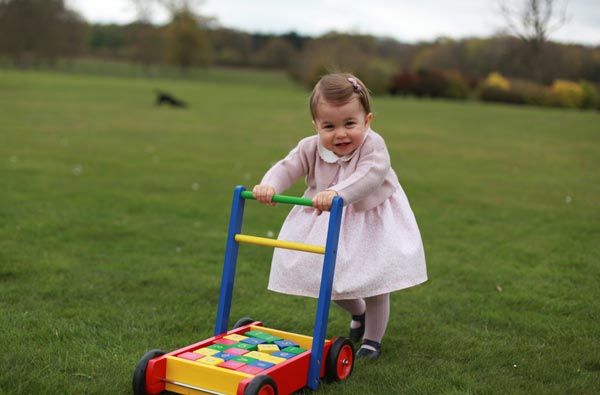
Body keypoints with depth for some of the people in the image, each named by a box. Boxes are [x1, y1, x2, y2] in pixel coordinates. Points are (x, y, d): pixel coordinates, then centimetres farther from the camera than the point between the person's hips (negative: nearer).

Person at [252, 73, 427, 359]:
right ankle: (358, 313, 45)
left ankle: (372, 339, 27)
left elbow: (369, 175, -45)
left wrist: (337, 192, -63)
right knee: (328, 277, 13)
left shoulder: (372, 145, -28)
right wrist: (269, 185, -45)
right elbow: (287, 168, -22)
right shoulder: (311, 147, -16)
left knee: (374, 284, 4)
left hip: (371, 222, -4)